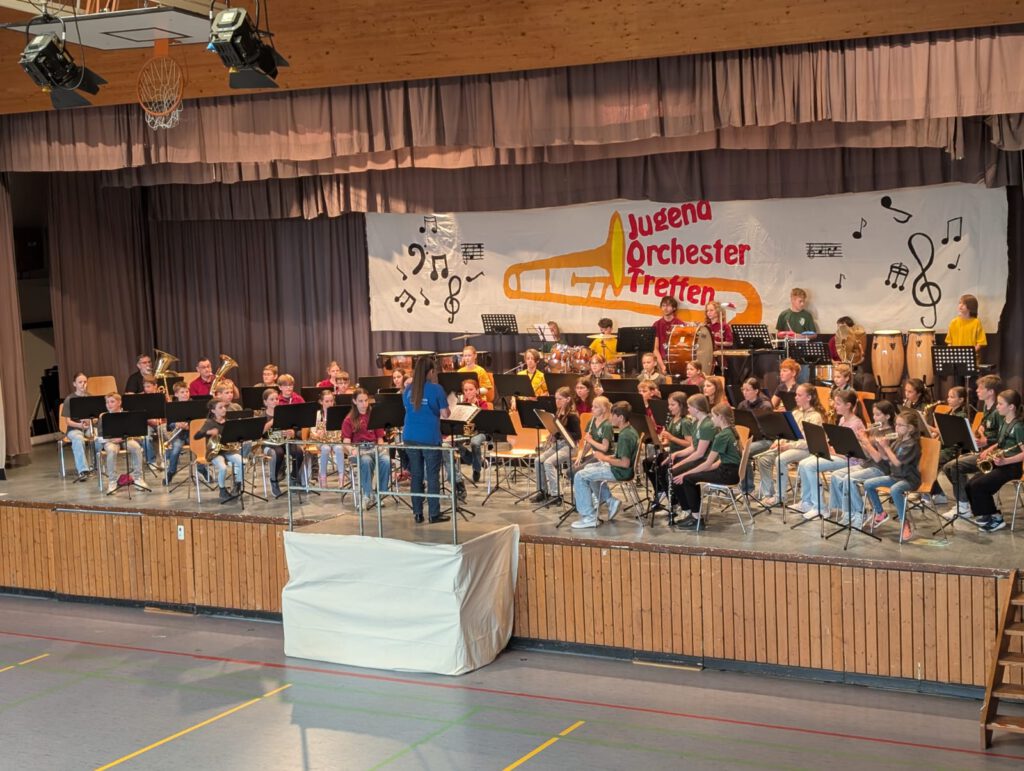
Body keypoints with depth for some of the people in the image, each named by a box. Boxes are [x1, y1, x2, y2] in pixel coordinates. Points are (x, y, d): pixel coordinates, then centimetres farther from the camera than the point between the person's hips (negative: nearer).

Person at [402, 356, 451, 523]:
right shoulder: (436, 389, -9)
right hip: (430, 438, -4)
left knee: (416, 475, 10)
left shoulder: (408, 389, 5)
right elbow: (445, 414, -7)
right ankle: (434, 514, 4)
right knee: (432, 476, 2)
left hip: (411, 437, 4)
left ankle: (417, 513, 12)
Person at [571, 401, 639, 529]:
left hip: (621, 472, -11)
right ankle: (611, 501, 18)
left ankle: (590, 517, -9)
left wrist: (605, 458, -16)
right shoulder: (630, 430, 7)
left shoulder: (625, 436, -24)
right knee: (589, 468, 26)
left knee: (580, 476, -11)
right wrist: (609, 457, 7)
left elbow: (625, 463, -28)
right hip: (620, 468, 11)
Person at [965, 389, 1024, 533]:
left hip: (1011, 467, -9)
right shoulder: (1004, 422, 12)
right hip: (999, 464, 9)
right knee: (970, 484, -4)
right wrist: (989, 450, 7)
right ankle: (989, 515, 4)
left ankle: (995, 519, -7)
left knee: (977, 485, -20)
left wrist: (1005, 461, -30)